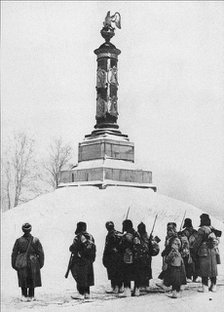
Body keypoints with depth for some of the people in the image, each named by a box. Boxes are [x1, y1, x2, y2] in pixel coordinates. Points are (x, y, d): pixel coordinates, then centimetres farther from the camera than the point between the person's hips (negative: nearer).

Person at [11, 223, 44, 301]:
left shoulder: (19, 241, -8)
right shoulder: (35, 240, -7)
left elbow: (14, 254, -4)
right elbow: (41, 253, -3)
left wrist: (14, 264, 6)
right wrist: (41, 263, 7)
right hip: (33, 263, 0)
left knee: (23, 280, 12)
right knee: (32, 280, 12)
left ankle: (24, 296, 10)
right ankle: (31, 296, 14)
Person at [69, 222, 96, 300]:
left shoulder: (78, 237, -13)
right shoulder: (90, 237, 9)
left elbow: (73, 248, -15)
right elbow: (94, 249, 11)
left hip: (80, 260, -7)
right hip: (89, 261, 7)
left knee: (80, 278, -2)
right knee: (87, 277, 13)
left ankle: (81, 294, -3)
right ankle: (87, 293, 16)